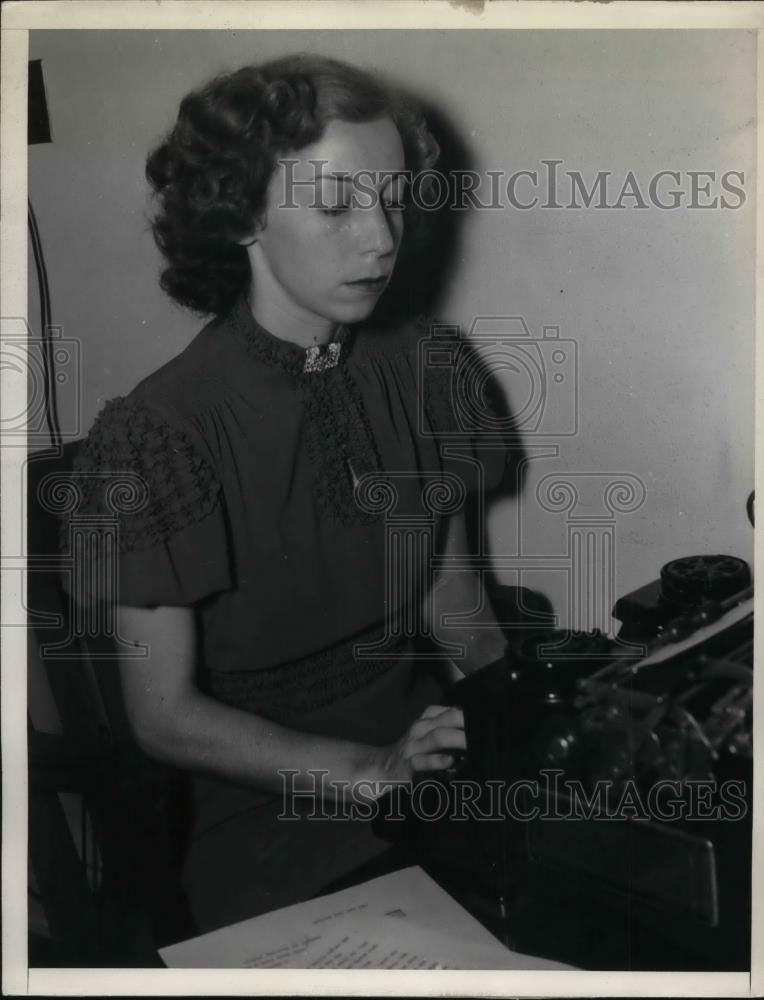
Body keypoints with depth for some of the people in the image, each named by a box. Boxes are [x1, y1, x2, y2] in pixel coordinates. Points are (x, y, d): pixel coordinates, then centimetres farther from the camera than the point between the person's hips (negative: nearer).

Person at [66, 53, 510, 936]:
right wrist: (373, 771, -21)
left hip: (436, 762, 5)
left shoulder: (418, 368, 1)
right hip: (273, 817, -4)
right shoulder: (155, 431, -14)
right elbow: (165, 716, -11)